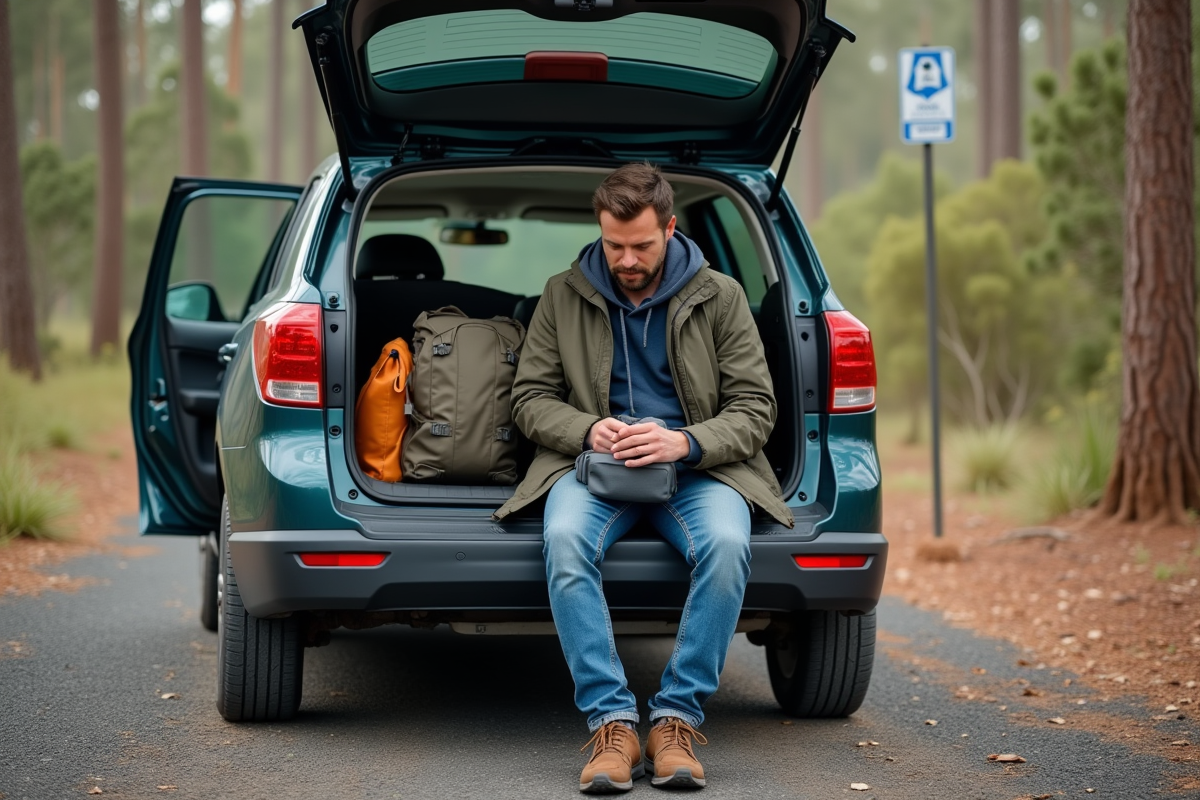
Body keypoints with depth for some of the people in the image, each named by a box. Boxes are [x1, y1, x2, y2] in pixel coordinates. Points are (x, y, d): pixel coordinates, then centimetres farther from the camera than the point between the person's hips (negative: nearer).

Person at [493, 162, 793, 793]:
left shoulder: (719, 297, 7)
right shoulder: (563, 296, 10)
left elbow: (754, 409, 3)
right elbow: (530, 397, 9)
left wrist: (685, 442, -17)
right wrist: (589, 430, -13)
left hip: (696, 466, 0)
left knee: (726, 544, -35)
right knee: (565, 540, -35)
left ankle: (676, 718, -25)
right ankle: (611, 723, -30)